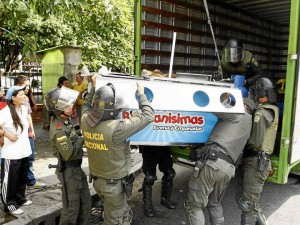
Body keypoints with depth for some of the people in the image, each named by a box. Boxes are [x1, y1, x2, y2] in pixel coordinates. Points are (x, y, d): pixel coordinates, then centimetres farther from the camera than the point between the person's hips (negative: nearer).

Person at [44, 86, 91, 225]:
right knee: (71, 209, 5)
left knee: (86, 202, 19)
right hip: (68, 171, -9)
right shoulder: (59, 130, -25)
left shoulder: (65, 120, 2)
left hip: (77, 168, 9)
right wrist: (81, 139, -15)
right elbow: (69, 154, -26)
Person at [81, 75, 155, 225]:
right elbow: (148, 116, -23)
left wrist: (94, 87, 20)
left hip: (97, 179, 7)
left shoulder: (86, 122, -10)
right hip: (114, 183, -7)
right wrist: (141, 94, -8)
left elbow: (86, 106, 17)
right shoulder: (115, 128, -30)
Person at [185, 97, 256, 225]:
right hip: (228, 170, 8)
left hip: (212, 162, -8)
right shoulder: (248, 125, 28)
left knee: (194, 205, 1)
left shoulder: (239, 115, 6)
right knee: (214, 203, 28)